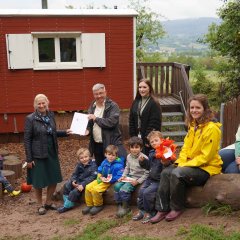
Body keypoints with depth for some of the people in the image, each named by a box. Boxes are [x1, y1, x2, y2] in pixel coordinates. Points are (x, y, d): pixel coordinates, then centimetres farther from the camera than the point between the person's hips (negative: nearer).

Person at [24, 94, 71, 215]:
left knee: (54, 179, 12)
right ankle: (40, 205, 26)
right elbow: (27, 140, -11)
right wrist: (29, 159, -13)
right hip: (37, 155, -5)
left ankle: (48, 202, 32)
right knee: (38, 182, 6)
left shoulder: (50, 115, 4)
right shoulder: (30, 119, -12)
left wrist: (65, 132, 1)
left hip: (52, 154, 5)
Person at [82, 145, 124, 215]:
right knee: (88, 187, -6)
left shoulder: (118, 165, -18)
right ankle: (89, 205, 11)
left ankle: (98, 205, -1)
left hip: (110, 182, -7)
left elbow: (119, 176, -21)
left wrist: (110, 180, -25)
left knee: (96, 189, -26)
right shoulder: (104, 162, 3)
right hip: (101, 179, 7)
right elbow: (99, 171, 12)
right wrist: (101, 177, -8)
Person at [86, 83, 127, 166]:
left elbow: (111, 122, -21)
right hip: (96, 144, 6)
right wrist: (88, 130, -2)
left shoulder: (112, 106, -8)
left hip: (111, 144, -6)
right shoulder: (92, 107, 11)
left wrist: (96, 118, -14)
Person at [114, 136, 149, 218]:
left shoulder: (144, 158, -16)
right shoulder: (129, 157, 6)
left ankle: (126, 207, 0)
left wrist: (138, 181, -20)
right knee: (117, 186, -16)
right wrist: (123, 176, 4)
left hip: (138, 178, -7)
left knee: (124, 190, -24)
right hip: (129, 177, 7)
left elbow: (147, 173, -15)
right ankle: (119, 205, 0)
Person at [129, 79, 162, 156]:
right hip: (137, 138, 6)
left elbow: (154, 123, -14)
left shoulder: (154, 103, -8)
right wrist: (133, 137, 3)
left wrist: (148, 139, -16)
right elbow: (131, 121, 10)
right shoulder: (136, 102, 10)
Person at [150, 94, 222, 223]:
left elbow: (206, 157, -19)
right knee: (166, 172, -13)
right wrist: (179, 162, -6)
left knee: (177, 173, -28)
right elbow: (185, 148, 13)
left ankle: (177, 208, -8)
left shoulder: (212, 129, -16)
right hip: (191, 164, 8)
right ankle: (162, 209, -9)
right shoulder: (193, 127, 12)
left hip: (207, 168, -8)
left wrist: (185, 165, -19)